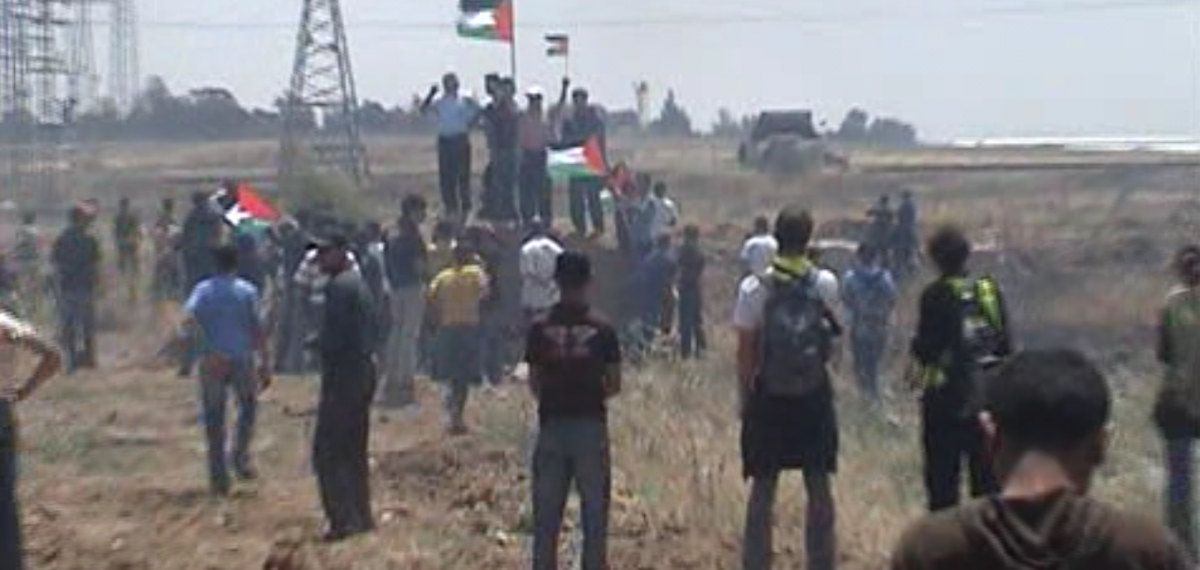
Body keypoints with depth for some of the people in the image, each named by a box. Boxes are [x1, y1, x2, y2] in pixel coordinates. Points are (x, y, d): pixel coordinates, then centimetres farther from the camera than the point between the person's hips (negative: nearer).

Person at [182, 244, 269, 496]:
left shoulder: (203, 290, 1)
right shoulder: (248, 290, -1)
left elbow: (189, 320, -17)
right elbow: (259, 330, -4)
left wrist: (208, 349, -19)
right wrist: (265, 364, 1)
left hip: (212, 362, 1)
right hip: (243, 359, -1)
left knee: (214, 421, 8)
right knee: (248, 407, 23)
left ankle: (219, 479, 10)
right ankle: (240, 456, 6)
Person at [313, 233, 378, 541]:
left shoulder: (338, 286, -15)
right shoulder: (359, 283, 16)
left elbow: (332, 335, -21)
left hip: (343, 375, -10)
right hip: (364, 374, 10)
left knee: (326, 451, -7)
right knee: (355, 451, 15)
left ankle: (343, 519, -10)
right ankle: (361, 516, 19)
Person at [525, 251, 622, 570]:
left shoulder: (540, 329, -2)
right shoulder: (602, 329, -4)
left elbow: (534, 383, 1)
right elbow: (614, 384, -1)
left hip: (552, 425, 1)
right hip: (591, 424, -1)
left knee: (546, 514, 8)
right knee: (594, 511, 7)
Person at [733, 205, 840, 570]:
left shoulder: (754, 288, -10)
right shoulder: (826, 284, -4)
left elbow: (746, 351, -7)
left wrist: (745, 397, 4)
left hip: (769, 397, -1)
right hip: (815, 395, 1)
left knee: (763, 489, 7)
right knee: (820, 488, 11)